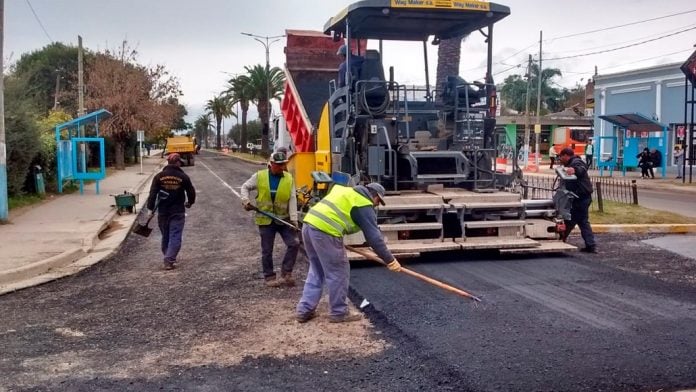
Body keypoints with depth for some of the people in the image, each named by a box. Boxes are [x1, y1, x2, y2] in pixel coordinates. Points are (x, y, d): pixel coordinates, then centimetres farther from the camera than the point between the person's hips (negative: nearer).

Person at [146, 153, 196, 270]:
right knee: (175, 237, -2)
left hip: (163, 212, 3)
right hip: (178, 212, -3)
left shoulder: (159, 176, -1)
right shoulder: (183, 177, -5)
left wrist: (150, 208, 1)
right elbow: (191, 192, 3)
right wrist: (190, 202, 22)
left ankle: (169, 258, 26)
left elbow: (152, 194, -5)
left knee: (165, 236, 16)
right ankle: (169, 260, -12)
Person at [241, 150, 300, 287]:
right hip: (265, 219, -1)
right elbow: (245, 187, 10)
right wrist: (246, 201, -6)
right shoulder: (259, 176, -4)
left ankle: (286, 273, 5)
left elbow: (292, 200, -6)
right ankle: (269, 277, 20)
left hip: (284, 219, 1)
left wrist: (294, 219, -13)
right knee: (267, 250, 6)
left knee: (294, 243, -8)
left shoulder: (289, 178, -3)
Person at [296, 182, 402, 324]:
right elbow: (374, 236, -3)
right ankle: (339, 313, 14)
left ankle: (304, 310, 21)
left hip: (309, 224, 9)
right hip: (325, 231, -9)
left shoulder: (346, 191, 26)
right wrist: (390, 260, 1)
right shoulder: (365, 206, 0)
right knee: (338, 273, 5)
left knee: (316, 271, 20)